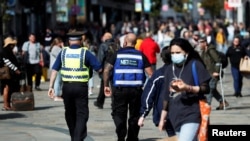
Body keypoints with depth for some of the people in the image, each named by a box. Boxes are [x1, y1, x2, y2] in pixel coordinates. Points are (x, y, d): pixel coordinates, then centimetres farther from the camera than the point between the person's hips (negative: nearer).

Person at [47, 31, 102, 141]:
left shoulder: (63, 52, 4)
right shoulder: (85, 53, -3)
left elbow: (55, 69, 1)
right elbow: (99, 68, -6)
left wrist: (51, 86, 2)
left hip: (67, 86, 3)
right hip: (81, 87, -3)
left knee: (70, 114, 18)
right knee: (82, 114, 0)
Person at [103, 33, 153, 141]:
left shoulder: (117, 54, 2)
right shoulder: (141, 55, 4)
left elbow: (106, 70, -5)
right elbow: (150, 73, -2)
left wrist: (106, 85, 4)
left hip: (119, 89, -1)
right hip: (136, 90, 1)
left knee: (119, 114, 5)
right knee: (135, 115, 13)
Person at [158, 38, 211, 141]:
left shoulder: (195, 65, -4)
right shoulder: (170, 69, 11)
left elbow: (205, 88, -8)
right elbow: (167, 95, 17)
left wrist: (187, 88, -24)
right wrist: (162, 118, 16)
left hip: (191, 116, -6)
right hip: (175, 117, 6)